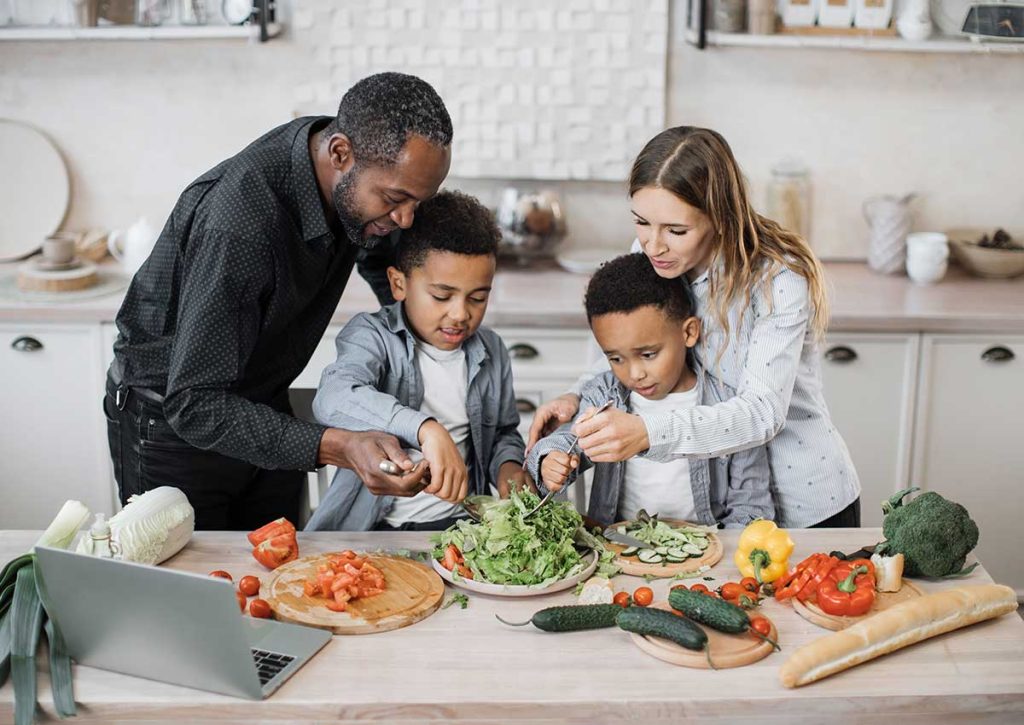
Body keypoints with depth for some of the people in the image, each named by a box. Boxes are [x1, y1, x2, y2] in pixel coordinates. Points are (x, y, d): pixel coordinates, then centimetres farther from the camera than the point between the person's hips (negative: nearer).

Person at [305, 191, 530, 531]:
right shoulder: (373, 335, -6)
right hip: (374, 528, -4)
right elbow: (334, 398, -28)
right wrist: (426, 429, -40)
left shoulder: (491, 352, 11)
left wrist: (508, 465, 5)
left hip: (463, 525, 4)